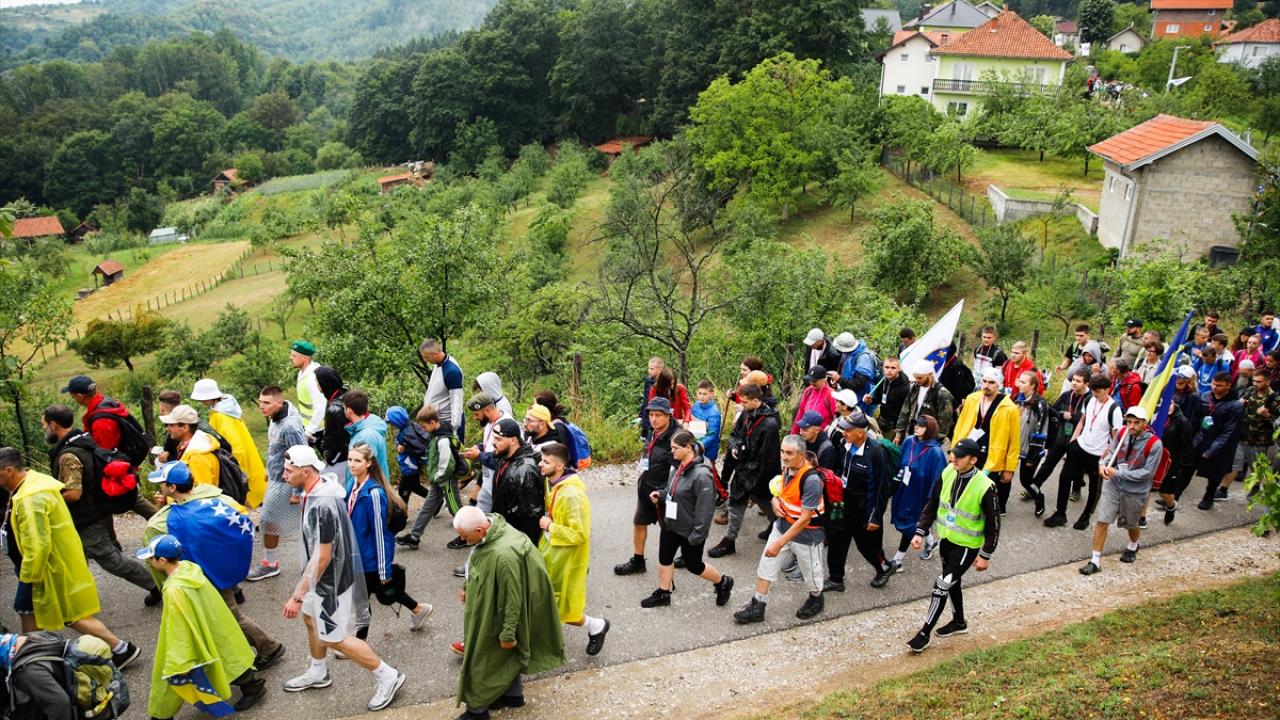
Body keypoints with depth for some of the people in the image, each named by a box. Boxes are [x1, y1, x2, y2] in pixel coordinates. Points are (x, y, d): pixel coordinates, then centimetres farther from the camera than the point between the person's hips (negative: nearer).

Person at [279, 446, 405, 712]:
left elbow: (322, 557, -30)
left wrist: (298, 595, -26)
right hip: (322, 575, 10)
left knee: (334, 637, 3)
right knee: (310, 617, 26)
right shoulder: (319, 488, -3)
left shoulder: (322, 506, -33)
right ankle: (318, 672, 48)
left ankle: (388, 677, 14)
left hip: (332, 579, -10)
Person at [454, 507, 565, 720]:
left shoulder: (504, 555, -39)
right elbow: (481, 567, 11)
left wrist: (508, 633, -20)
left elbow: (512, 598, -29)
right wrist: (467, 587, 18)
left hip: (496, 617, -8)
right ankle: (514, 694, 45)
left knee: (483, 660, 11)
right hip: (490, 605, 8)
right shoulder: (492, 526, -10)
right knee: (505, 656, 26)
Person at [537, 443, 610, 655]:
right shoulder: (553, 484, -1)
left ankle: (597, 626, 30)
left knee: (563, 609, 6)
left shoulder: (572, 495, -29)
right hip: (550, 554, 8)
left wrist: (550, 527, -22)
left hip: (566, 560, -8)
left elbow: (580, 534, -29)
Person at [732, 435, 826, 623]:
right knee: (765, 564, 8)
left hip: (806, 532, -7)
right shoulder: (787, 469, -7)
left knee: (810, 571, 16)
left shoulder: (811, 480, -31)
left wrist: (780, 543, -27)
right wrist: (775, 500, -9)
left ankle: (816, 599, 45)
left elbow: (805, 518, -28)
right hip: (783, 524, 7)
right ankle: (757, 607, 22)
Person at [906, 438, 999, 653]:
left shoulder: (984, 487, -25)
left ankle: (925, 633, 7)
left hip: (967, 546, -6)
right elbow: (932, 505, 1)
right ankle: (959, 622, 45)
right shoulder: (947, 473, -9)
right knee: (952, 582, 22)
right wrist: (921, 532, -5)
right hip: (945, 539, 6)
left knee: (942, 585, -6)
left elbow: (993, 524, -14)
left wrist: (986, 555, -11)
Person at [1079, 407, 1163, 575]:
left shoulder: (1154, 444, -22)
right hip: (1113, 485, 2)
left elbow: (1147, 473, -18)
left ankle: (1132, 547, 55)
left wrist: (1118, 473, -22)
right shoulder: (1121, 433, -11)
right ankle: (1095, 561, 8)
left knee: (1132, 524, 22)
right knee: (1102, 521, -3)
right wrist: (1103, 464, -17)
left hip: (1135, 492, -2)